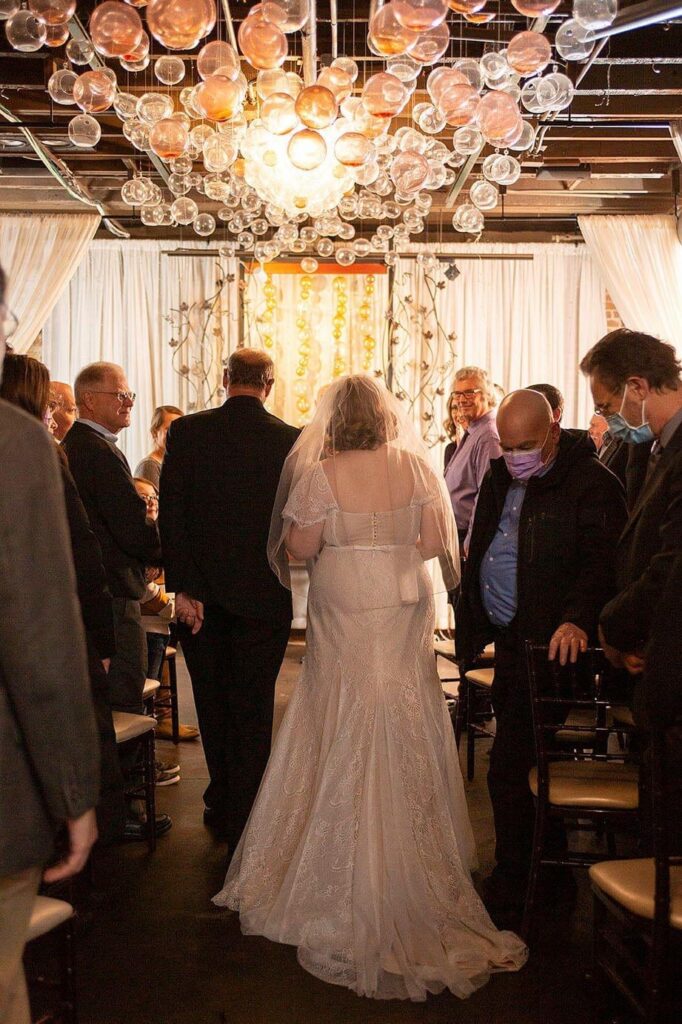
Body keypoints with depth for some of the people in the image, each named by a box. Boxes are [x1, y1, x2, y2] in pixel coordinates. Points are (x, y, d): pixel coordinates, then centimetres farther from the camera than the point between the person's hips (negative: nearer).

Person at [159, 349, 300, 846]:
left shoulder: (186, 432, -6)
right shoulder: (292, 440, -8)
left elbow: (171, 513, -10)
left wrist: (183, 587, -8)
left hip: (201, 594, 1)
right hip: (265, 594, -1)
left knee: (214, 702, 17)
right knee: (254, 705, 8)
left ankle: (222, 803, 31)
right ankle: (243, 821, 12)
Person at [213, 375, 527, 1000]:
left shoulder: (320, 474, -13)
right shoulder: (416, 466, -4)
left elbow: (299, 548, -10)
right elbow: (434, 543, -3)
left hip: (344, 616, -3)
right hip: (405, 614, 3)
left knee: (348, 732, 9)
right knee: (406, 736, 14)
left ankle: (353, 869, 18)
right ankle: (413, 856, 25)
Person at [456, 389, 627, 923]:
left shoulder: (591, 483, -10)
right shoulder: (500, 478, 13)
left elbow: (601, 561, -17)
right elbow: (480, 552, 20)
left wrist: (577, 618, -32)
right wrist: (472, 624, 15)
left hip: (548, 646, -8)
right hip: (510, 640, 8)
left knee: (510, 770, -4)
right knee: (532, 765, 13)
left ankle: (509, 893, 11)